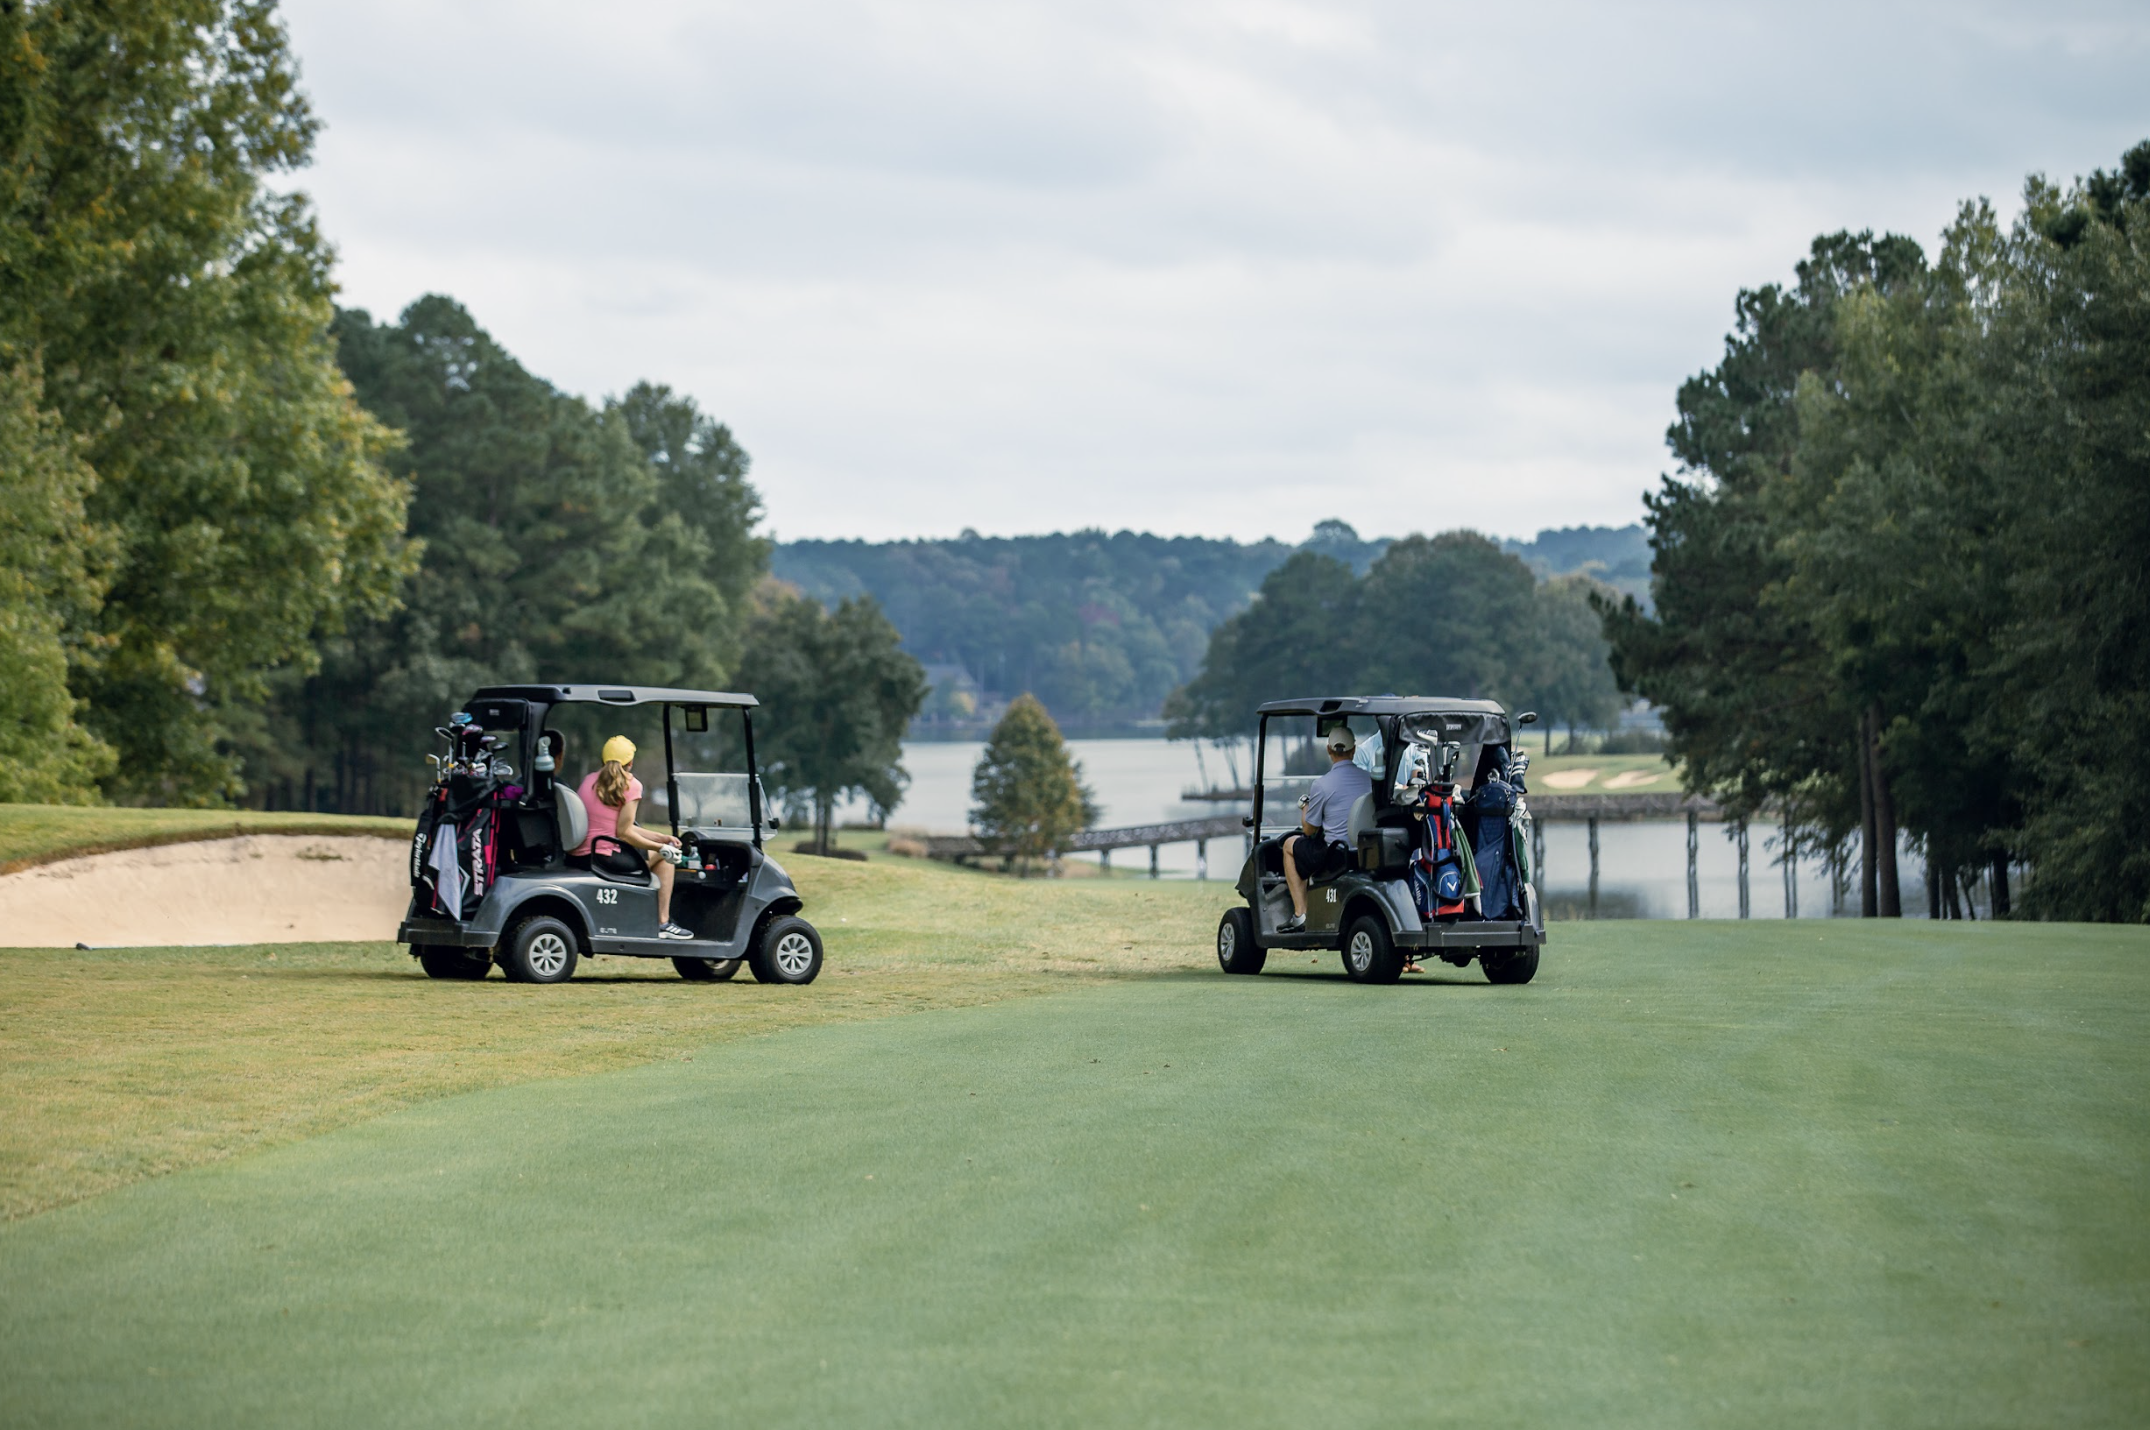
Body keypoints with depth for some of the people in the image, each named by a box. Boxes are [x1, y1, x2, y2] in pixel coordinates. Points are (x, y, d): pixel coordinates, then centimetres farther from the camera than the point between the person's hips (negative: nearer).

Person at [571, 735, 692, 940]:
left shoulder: (589, 780, 13)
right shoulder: (630, 785, -8)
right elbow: (623, 833, -13)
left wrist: (661, 838, 13)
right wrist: (661, 846, -3)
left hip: (577, 857, 8)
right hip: (605, 858, -8)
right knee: (664, 855, 14)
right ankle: (663, 922, 10)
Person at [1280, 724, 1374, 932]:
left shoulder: (1322, 785, -13)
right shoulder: (1369, 780, 0)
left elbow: (1309, 830, -3)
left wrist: (1305, 807, 19)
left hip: (1335, 859, -6)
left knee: (1290, 845, 20)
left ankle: (1300, 914, 12)